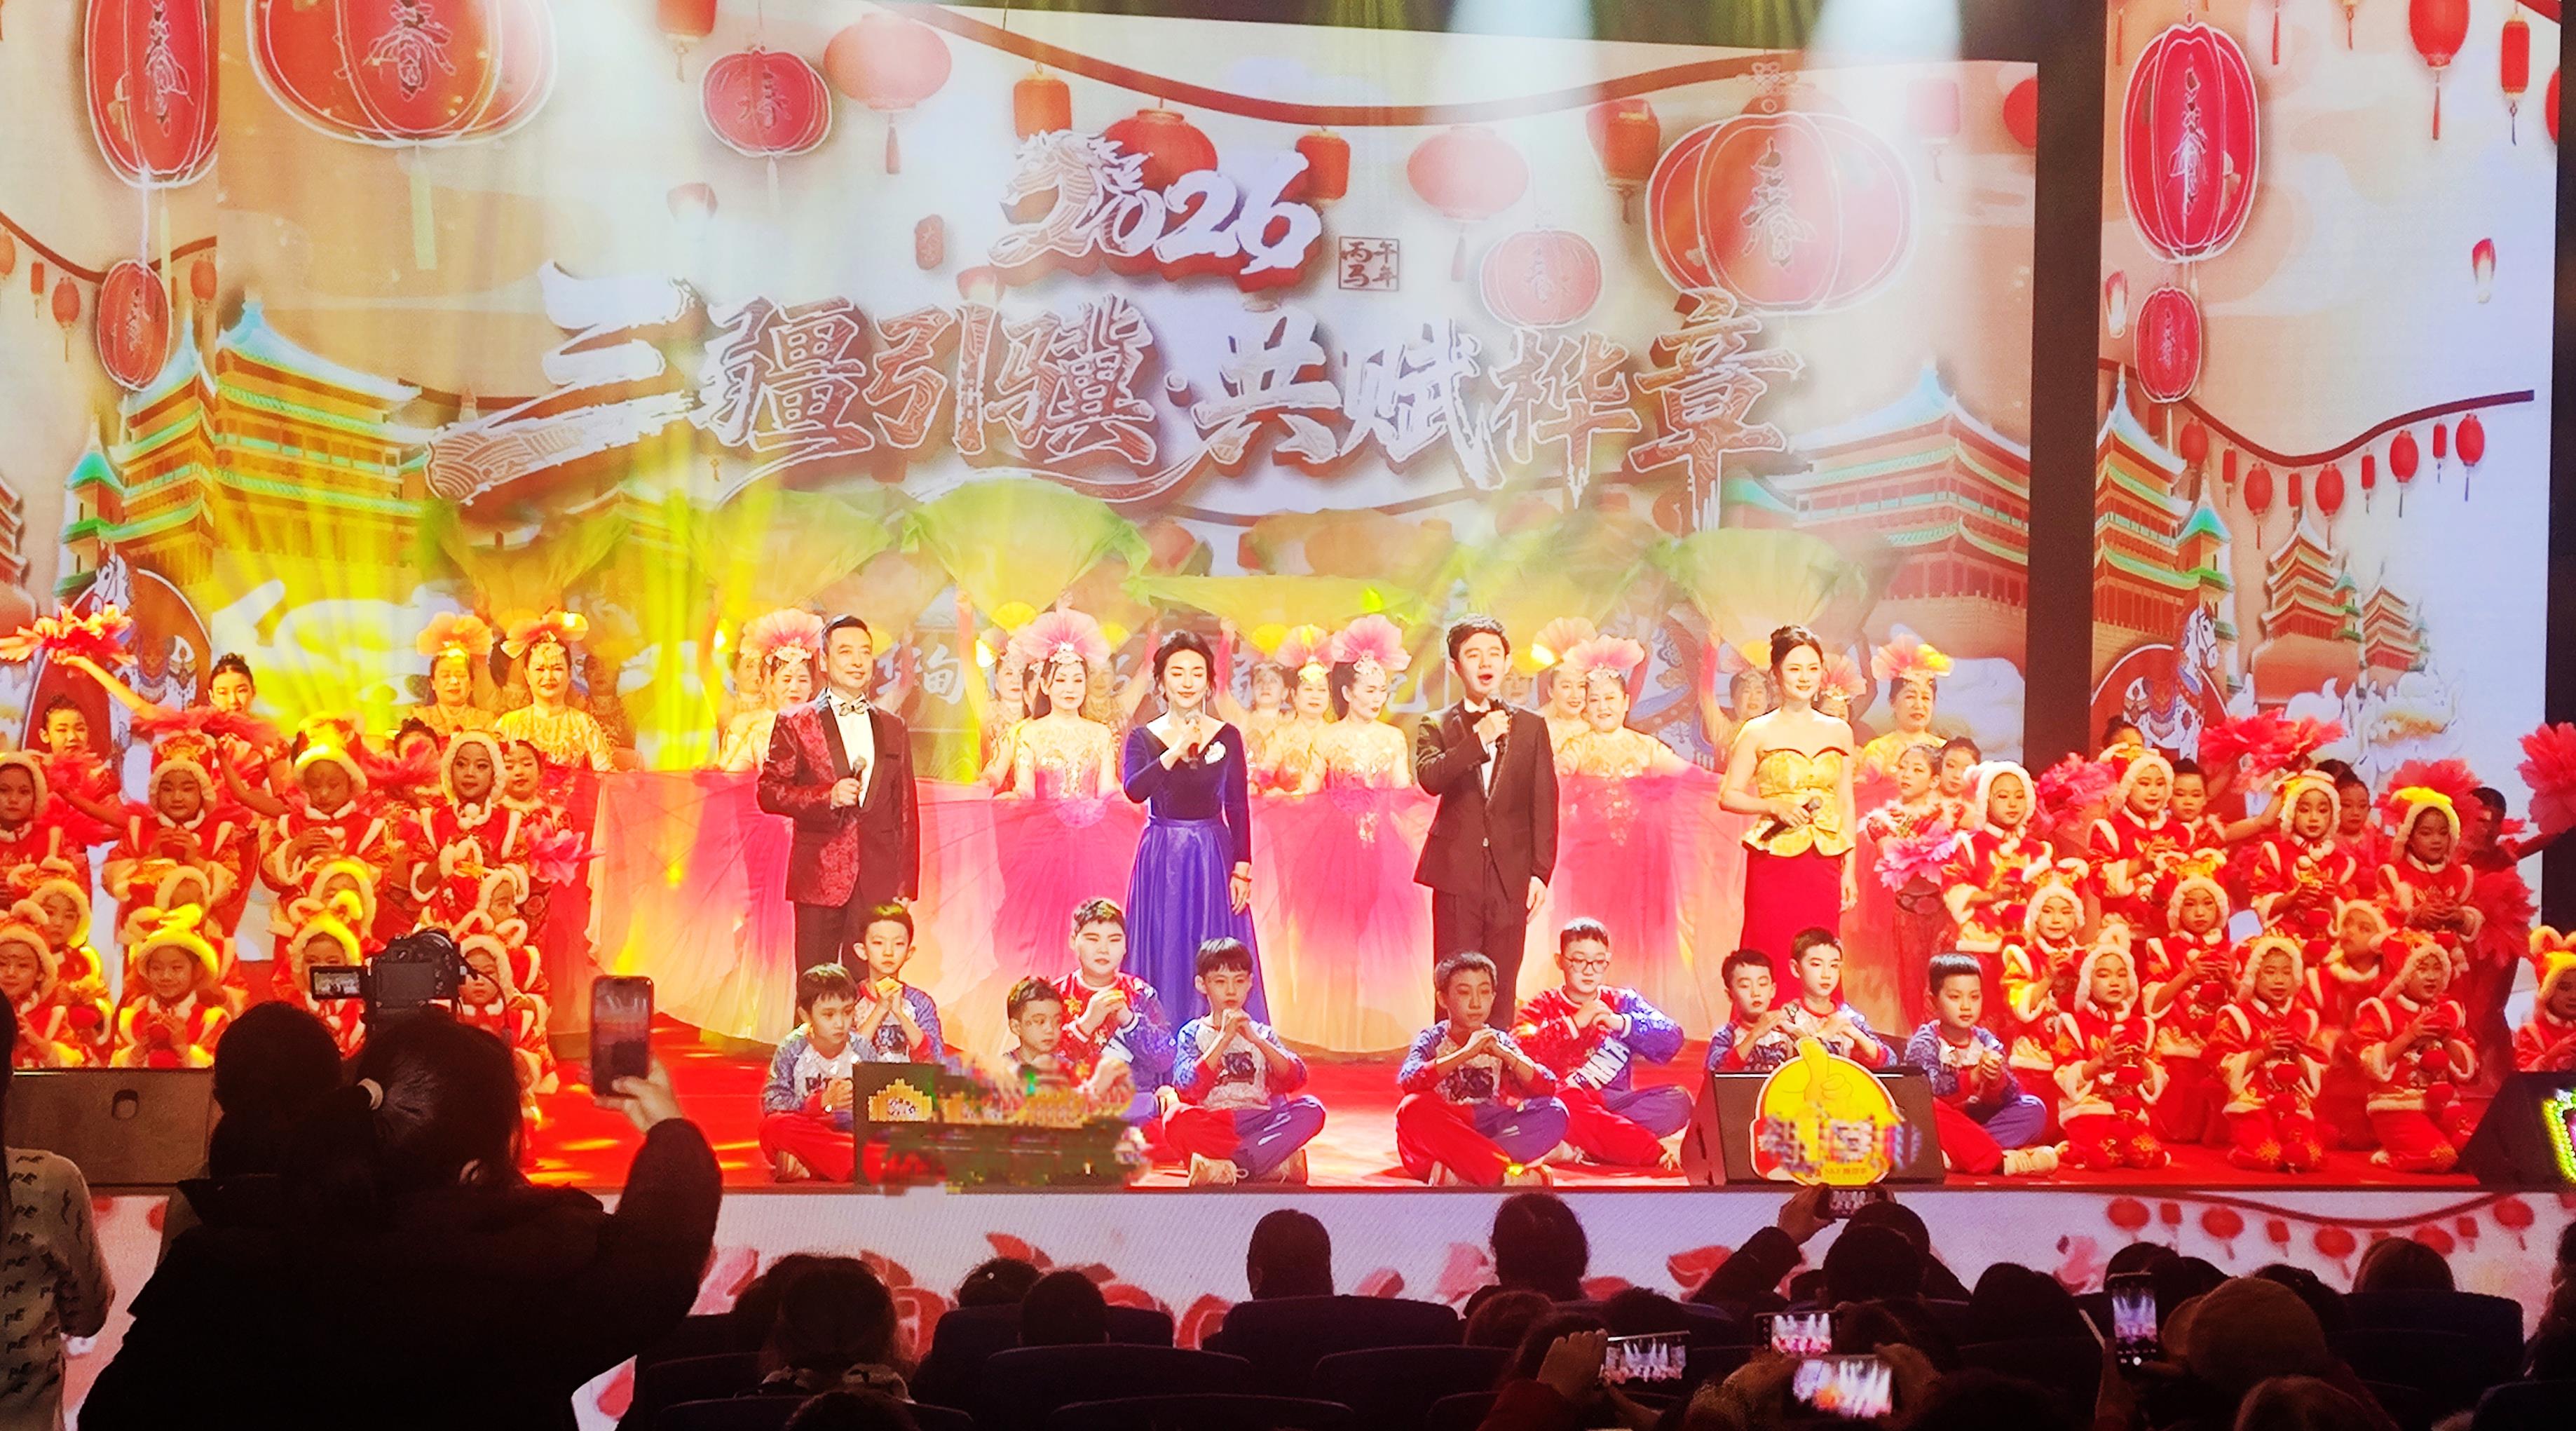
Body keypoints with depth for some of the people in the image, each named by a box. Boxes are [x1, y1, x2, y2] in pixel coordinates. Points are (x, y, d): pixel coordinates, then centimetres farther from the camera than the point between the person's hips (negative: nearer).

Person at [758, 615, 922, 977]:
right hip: (819, 880, -2)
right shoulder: (795, 725, 7)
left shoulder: (893, 729, 17)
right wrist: (828, 797, -15)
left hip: (879, 884, 2)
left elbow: (907, 811, 16)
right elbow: (769, 793, 0)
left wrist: (906, 886, 9)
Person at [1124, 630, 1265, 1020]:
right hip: (1162, 858, 0)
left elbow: (1238, 807, 2)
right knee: (1164, 956, 2)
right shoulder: (1143, 737, 1)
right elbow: (1134, 790, -16)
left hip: (1213, 857, 0)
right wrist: (1176, 751, -24)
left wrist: (1242, 870, -4)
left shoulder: (1227, 737, 2)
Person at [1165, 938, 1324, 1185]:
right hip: (1212, 1126, -3)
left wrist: (1257, 1040, -12)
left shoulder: (1260, 1034, 15)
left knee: (1311, 1110, -23)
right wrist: (1224, 1039, -14)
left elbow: (1295, 1080, -1)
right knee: (1178, 1121, -35)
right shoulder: (1193, 1034, 8)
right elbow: (1188, 1088, -10)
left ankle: (1227, 1168, -27)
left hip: (1258, 1122, 3)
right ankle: (1277, 1163, -29)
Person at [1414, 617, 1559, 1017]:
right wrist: (1480, 741, -22)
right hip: (1458, 875, -1)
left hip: (1510, 877, 1)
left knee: (1501, 990, 2)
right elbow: (1429, 778, -13)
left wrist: (1541, 872, 0)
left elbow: (1545, 803, 8)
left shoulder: (1530, 727, 12)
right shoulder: (1437, 727, 8)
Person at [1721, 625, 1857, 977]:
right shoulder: (1758, 733, 0)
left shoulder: (1839, 731, 11)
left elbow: (1846, 804, 13)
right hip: (1774, 862, -3)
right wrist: (1776, 807, -15)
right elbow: (1728, 796, 0)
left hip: (1824, 864, 3)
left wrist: (1849, 869, 10)